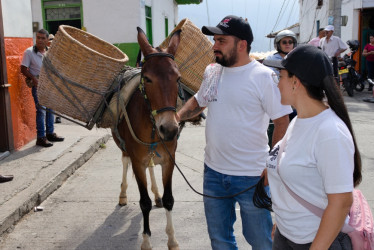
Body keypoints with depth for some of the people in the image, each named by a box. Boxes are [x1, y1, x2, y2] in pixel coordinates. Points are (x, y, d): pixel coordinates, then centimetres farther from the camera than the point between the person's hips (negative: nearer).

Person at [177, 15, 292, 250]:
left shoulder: (264, 76, -14)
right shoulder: (211, 71, 4)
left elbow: (282, 121, -13)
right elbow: (198, 101, 19)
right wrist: (178, 115, -1)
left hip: (252, 177, -5)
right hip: (213, 172, 6)